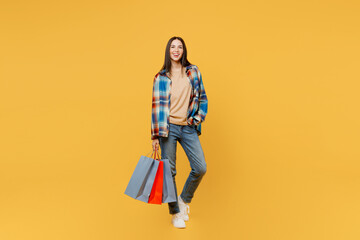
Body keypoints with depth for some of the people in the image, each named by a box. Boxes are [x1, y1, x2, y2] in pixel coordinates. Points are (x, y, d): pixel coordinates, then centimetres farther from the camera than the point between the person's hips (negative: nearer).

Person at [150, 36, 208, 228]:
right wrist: (155, 135, -3)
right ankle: (175, 213, 16)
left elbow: (202, 98, 13)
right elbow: (157, 105, 1)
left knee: (200, 168, -3)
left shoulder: (193, 71, 9)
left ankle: (184, 199, 24)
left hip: (188, 128, 2)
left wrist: (198, 119, 0)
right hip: (168, 128, -2)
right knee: (169, 171, 0)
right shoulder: (161, 77, 4)